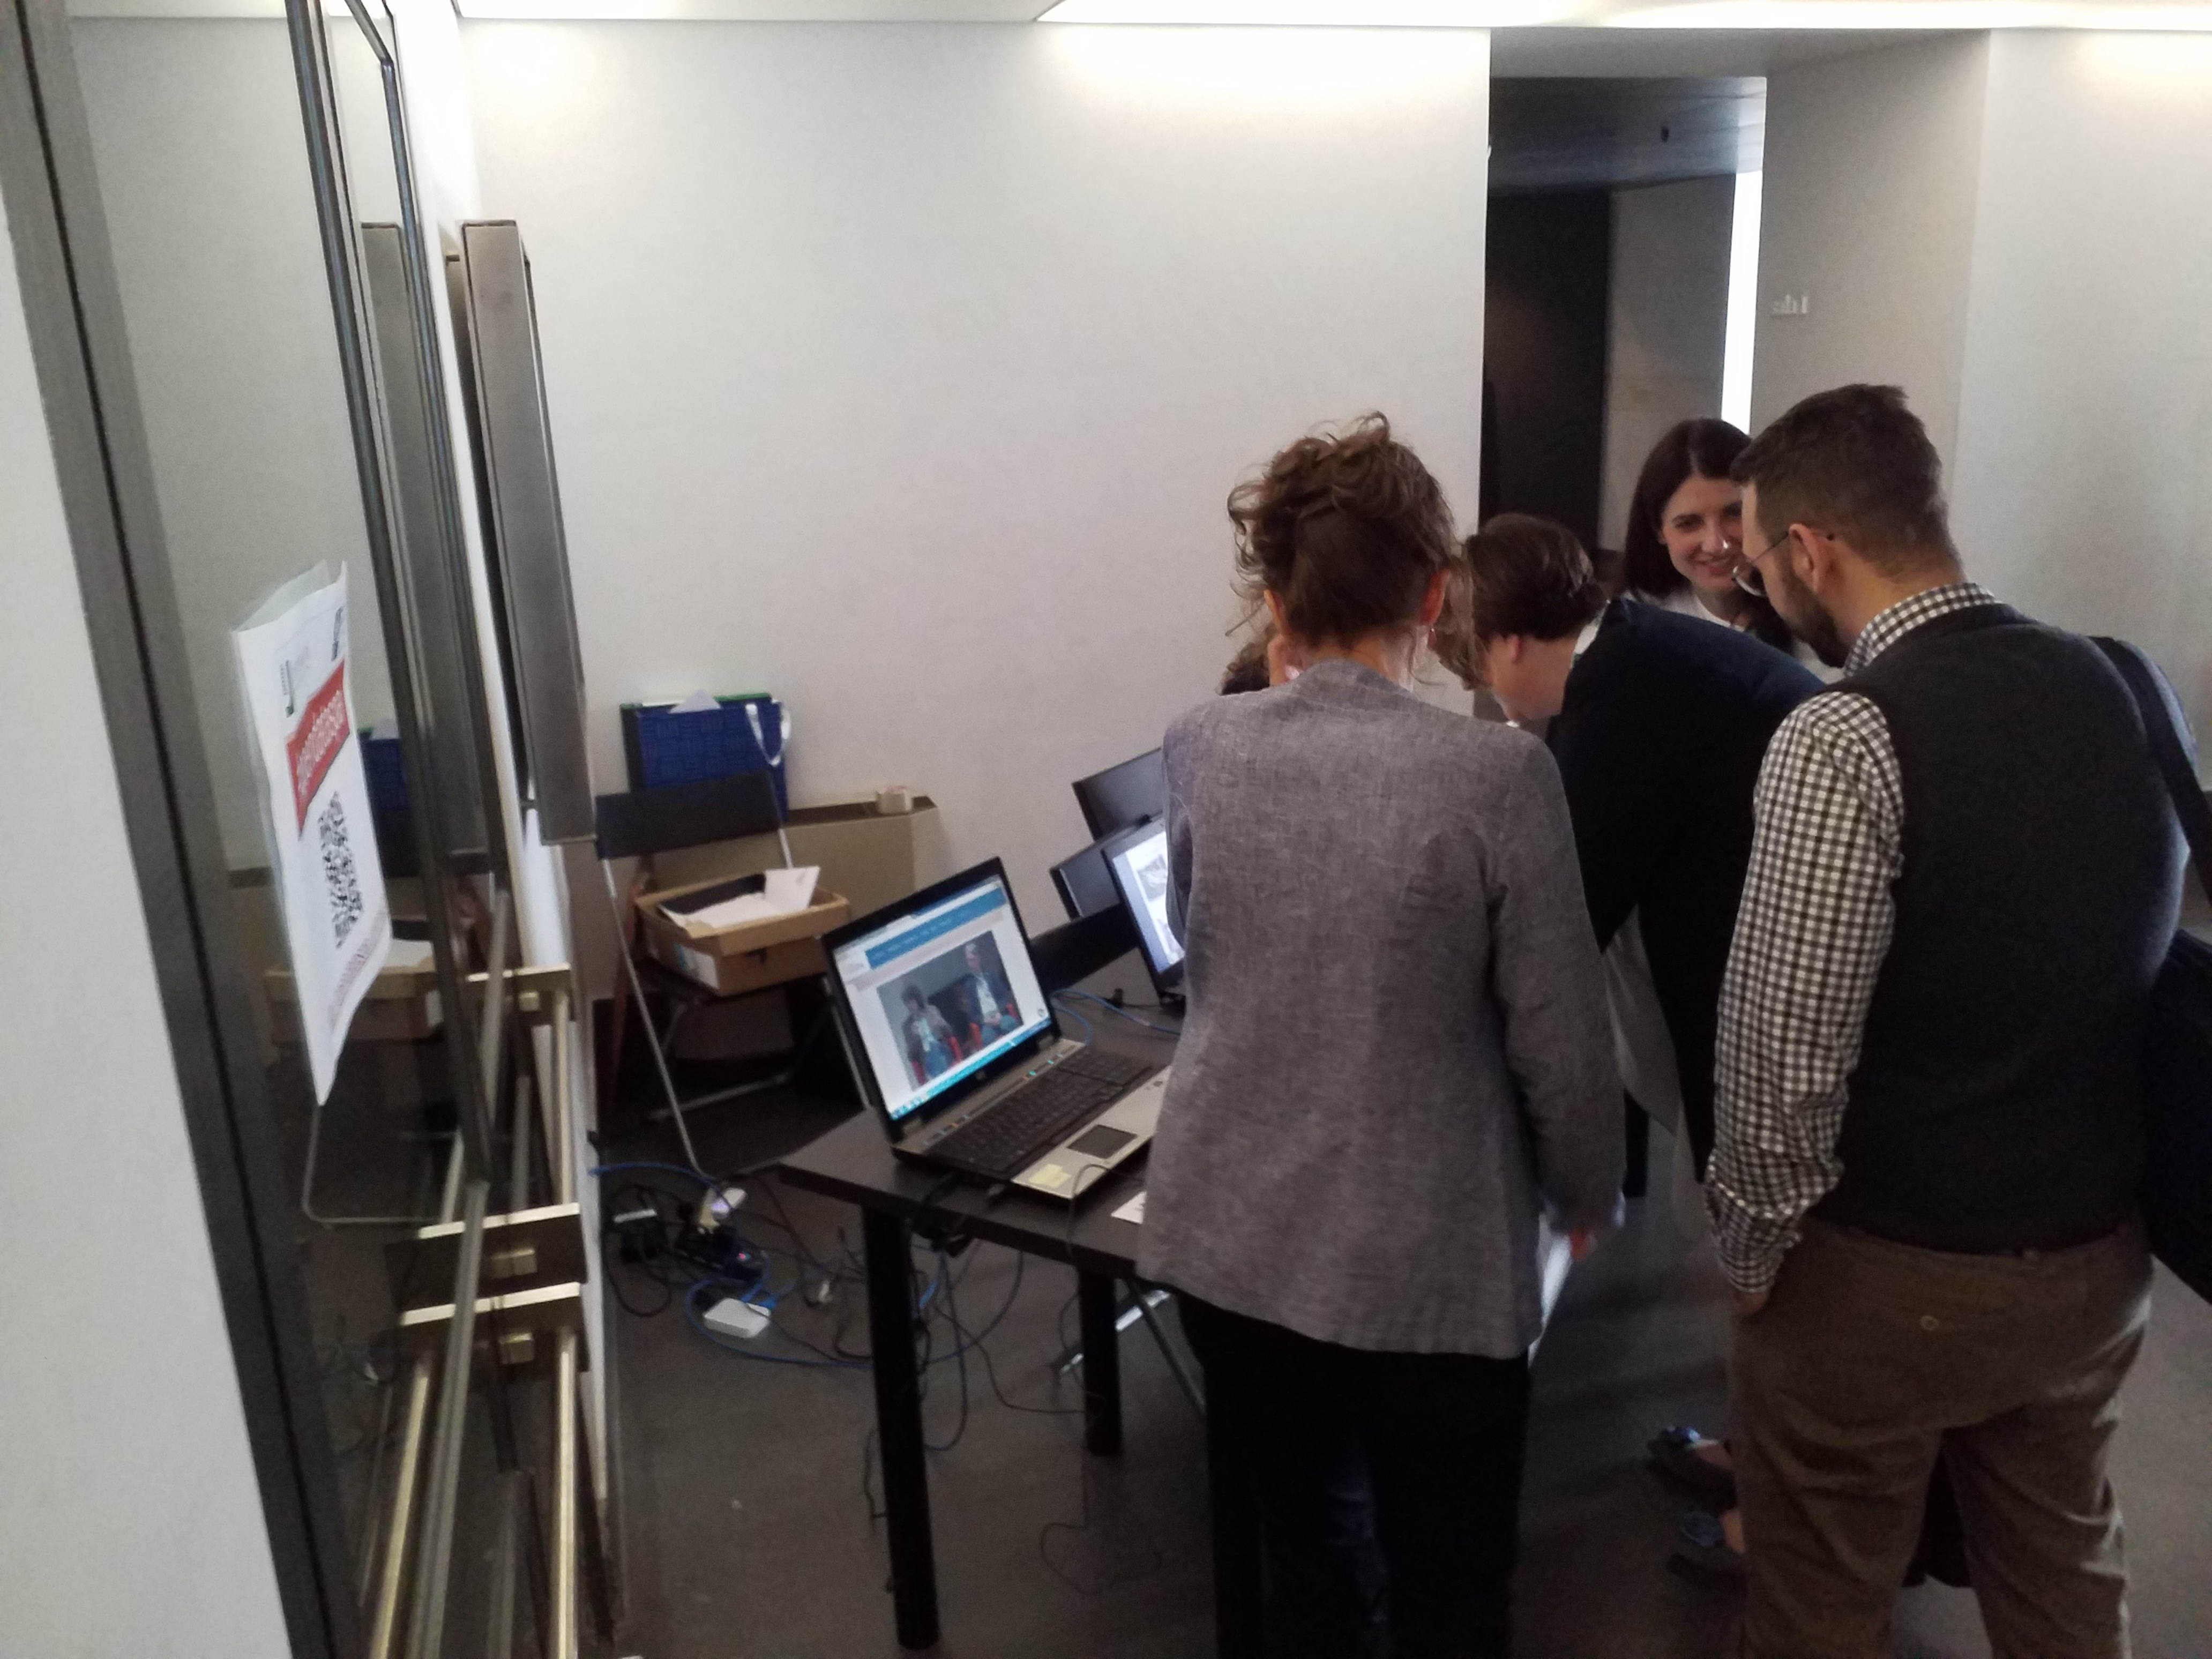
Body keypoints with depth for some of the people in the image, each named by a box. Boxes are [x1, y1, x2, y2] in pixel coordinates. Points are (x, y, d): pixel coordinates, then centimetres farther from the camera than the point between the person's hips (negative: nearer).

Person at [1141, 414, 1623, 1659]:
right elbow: (1561, 1039, -11)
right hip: (1430, 1266, -4)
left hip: (1231, 1243, 4)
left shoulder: (1202, 747, -6)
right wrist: (1585, 1197, 8)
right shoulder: (1498, 773, -18)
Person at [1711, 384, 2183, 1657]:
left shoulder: (1844, 739, -24)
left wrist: (1750, 1255, -9)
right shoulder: (2110, 686, -1)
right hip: (2102, 1247, 7)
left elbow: (1786, 1066, -24)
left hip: (1895, 1272, -7)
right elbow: (2149, 943, 9)